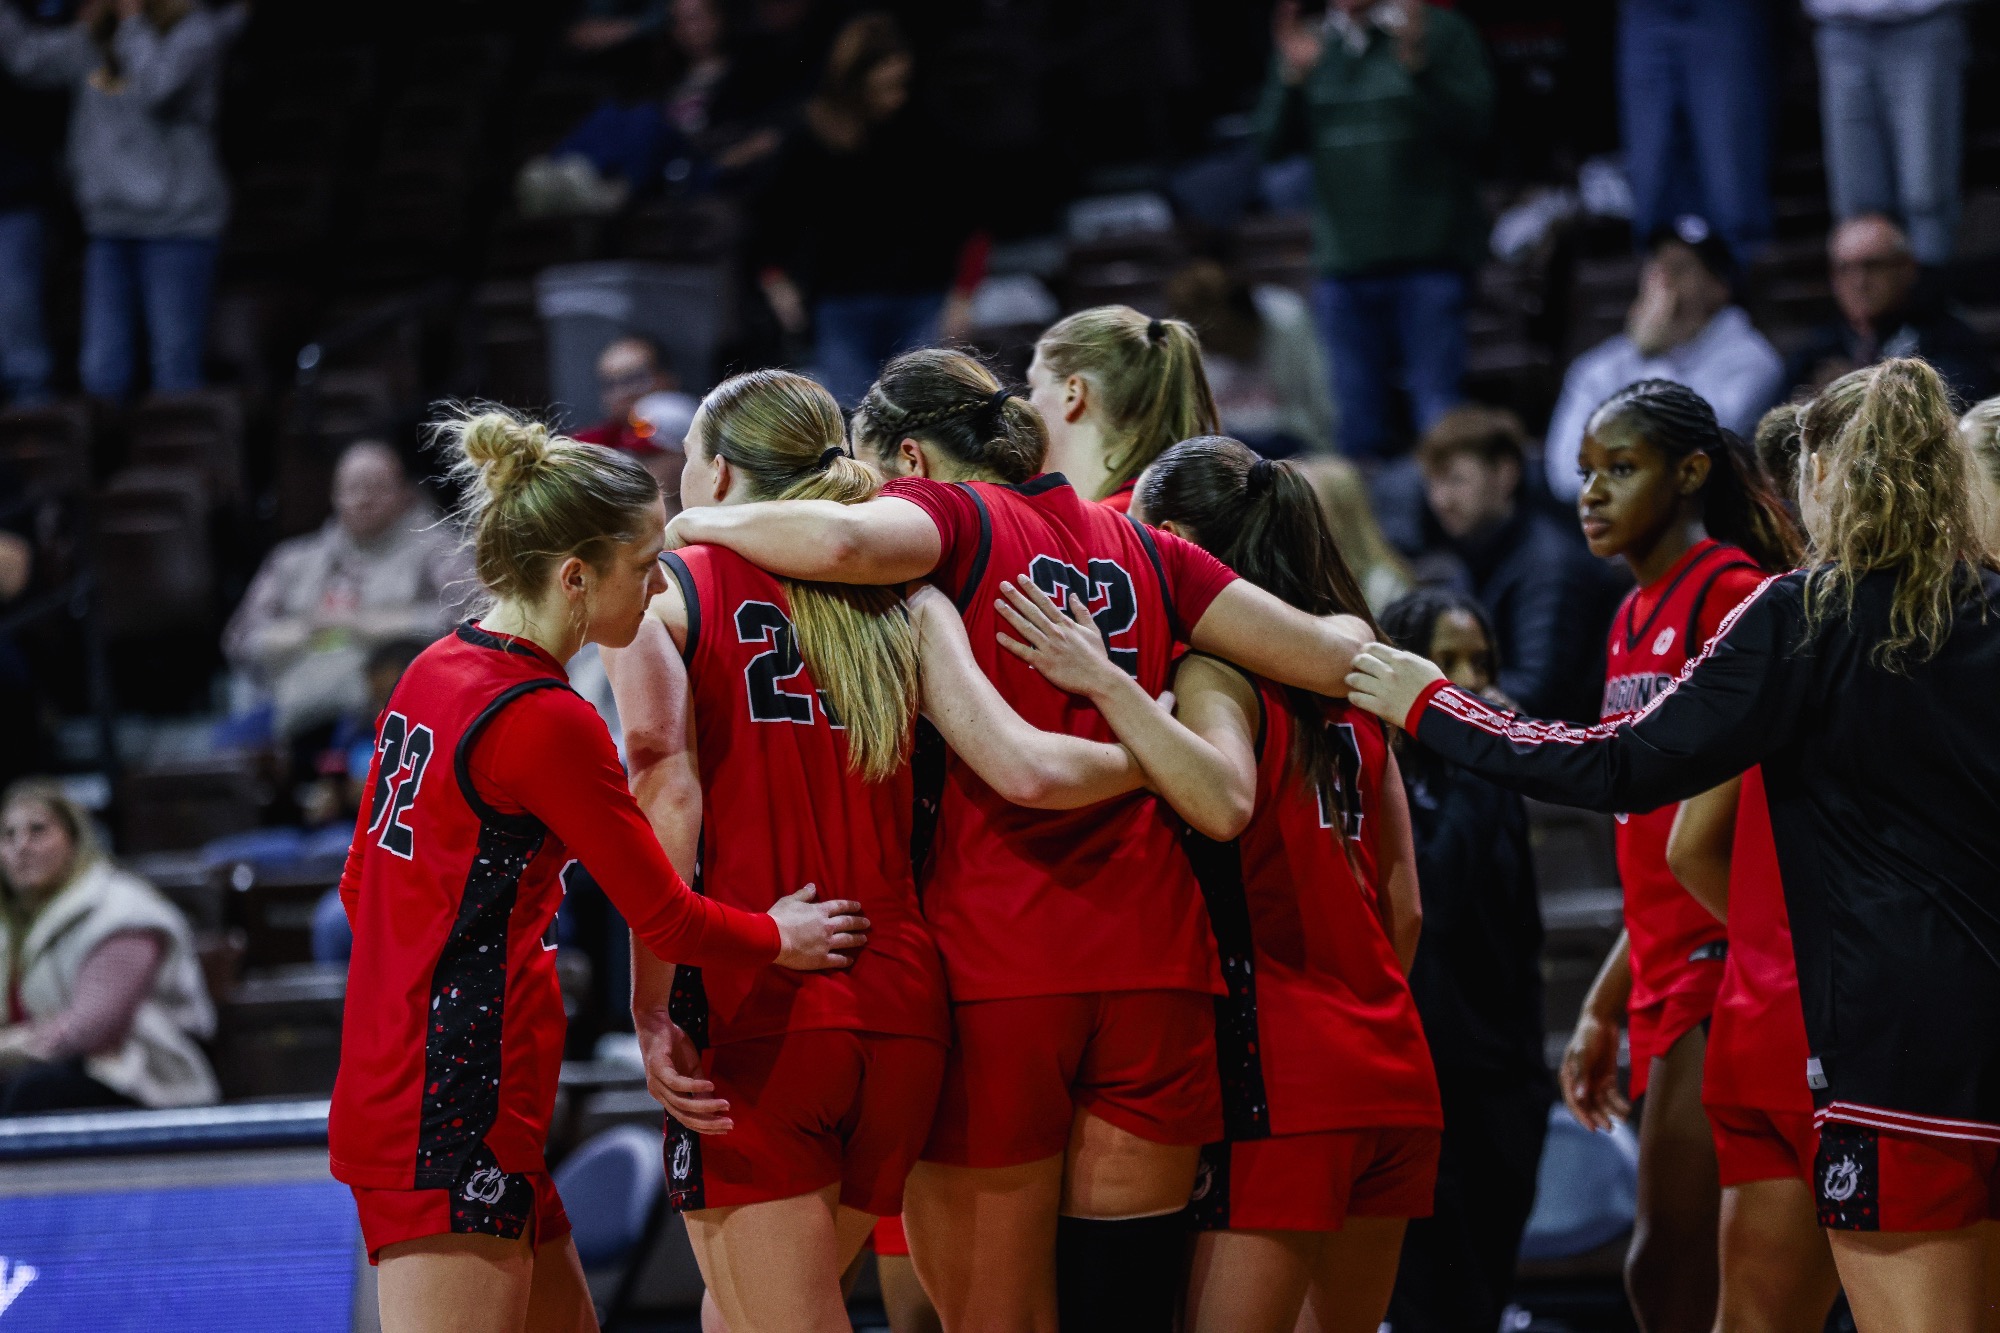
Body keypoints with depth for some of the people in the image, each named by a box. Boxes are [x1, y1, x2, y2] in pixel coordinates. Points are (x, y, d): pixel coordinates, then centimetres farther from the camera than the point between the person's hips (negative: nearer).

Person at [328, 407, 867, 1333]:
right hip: (454, 1119, -10)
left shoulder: (433, 674, 11)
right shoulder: (547, 723, -16)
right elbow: (666, 918, -8)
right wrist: (777, 937, 10)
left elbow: (361, 884, 20)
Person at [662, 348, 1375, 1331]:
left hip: (995, 966, -5)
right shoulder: (1139, 549, 15)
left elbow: (843, 540, -22)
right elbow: (1331, 657, 12)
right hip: (1153, 959, 5)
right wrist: (1346, 631, 35)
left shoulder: (949, 513, 0)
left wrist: (701, 521, -5)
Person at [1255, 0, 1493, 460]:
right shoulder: (1312, 45, 12)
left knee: (1437, 412, -9)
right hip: (1345, 264, 4)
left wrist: (1417, 64, -22)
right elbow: (1273, 139, 7)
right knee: (1358, 417, 8)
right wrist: (1292, 75, -9)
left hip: (1428, 257, -4)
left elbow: (1475, 123, -11)